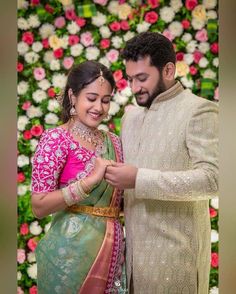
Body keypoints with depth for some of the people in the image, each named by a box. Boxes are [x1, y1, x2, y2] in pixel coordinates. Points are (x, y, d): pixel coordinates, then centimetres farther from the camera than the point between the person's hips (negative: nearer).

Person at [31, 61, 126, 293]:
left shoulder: (113, 142, 8)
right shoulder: (56, 139, -10)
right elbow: (39, 207, -16)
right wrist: (90, 180, -23)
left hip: (111, 251, 6)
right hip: (72, 250, -6)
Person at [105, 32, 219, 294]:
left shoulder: (199, 111, -10)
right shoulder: (130, 116, 12)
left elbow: (211, 179, -21)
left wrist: (139, 180, -23)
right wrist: (117, 178, -1)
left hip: (175, 250, -6)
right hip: (135, 246, 6)